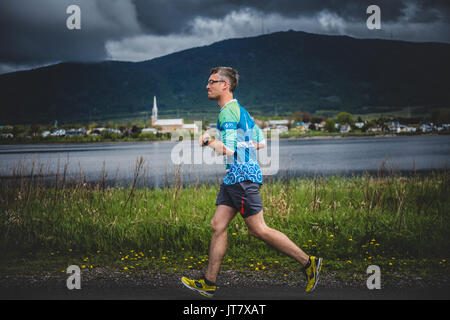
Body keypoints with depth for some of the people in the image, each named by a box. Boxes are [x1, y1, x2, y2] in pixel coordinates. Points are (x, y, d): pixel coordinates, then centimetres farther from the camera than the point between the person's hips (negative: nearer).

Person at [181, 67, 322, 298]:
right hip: (234, 177, 10)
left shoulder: (227, 112, -13)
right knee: (218, 225, 7)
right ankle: (209, 283, 9)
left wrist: (208, 140, -6)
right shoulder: (239, 109, 18)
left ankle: (308, 263, 3)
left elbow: (227, 150, -21)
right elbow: (261, 142, 20)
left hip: (242, 176, -10)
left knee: (258, 230, -6)